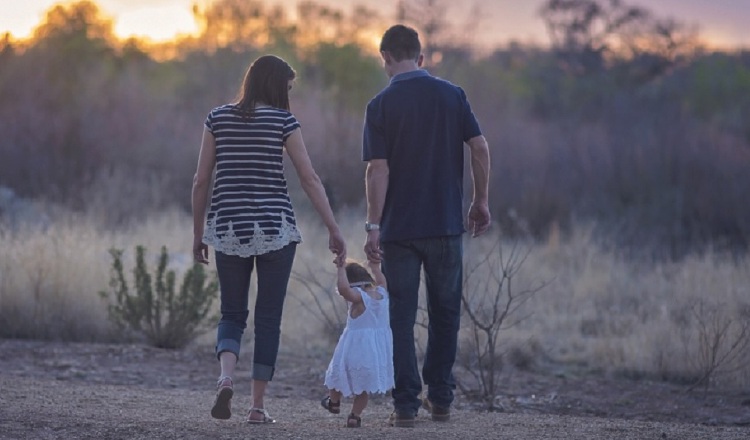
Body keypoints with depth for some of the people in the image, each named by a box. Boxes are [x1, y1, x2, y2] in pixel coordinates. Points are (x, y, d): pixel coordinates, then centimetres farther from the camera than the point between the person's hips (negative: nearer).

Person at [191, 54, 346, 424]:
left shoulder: (218, 118, 5)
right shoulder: (283, 121, -3)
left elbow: (201, 181, 4)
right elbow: (310, 179, -5)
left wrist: (198, 233, 13)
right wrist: (334, 230, -2)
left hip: (228, 228, 2)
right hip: (274, 228, -2)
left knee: (232, 314, 12)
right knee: (268, 318, 7)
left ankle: (226, 377, -16)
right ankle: (258, 406, 5)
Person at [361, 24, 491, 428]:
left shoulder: (381, 105, -6)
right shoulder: (452, 95, 2)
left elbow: (378, 169, -11)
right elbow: (480, 148, -2)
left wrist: (372, 226, -10)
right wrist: (481, 201, 8)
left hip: (399, 228, -2)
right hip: (446, 223, 2)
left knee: (401, 318, 4)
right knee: (444, 313, 15)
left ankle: (406, 404, 1)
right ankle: (440, 398, 18)